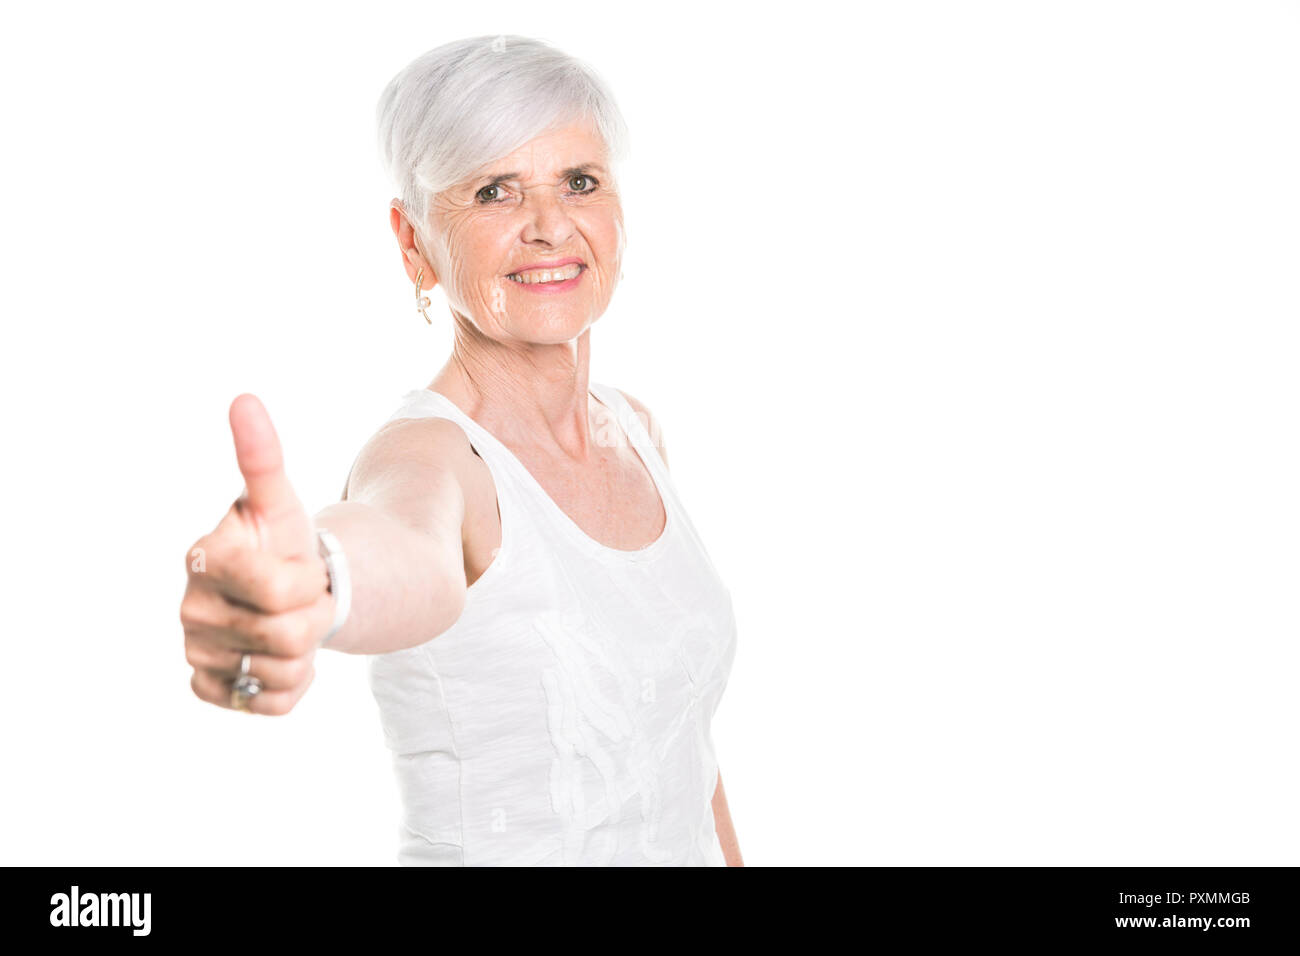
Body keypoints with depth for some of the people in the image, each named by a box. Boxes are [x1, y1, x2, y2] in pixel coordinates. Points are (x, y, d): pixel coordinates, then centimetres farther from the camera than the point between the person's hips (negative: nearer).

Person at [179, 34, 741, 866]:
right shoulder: (427, 455, -22)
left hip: (684, 847, 6)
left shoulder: (635, 430, -1)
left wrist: (728, 854, 15)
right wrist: (317, 578, -66)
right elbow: (413, 561, -47)